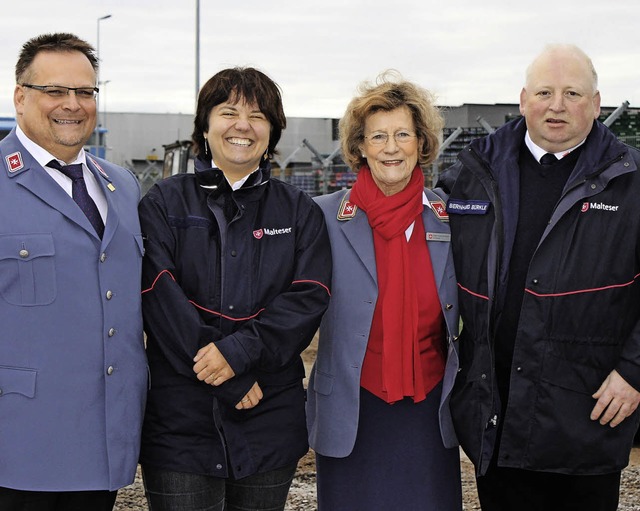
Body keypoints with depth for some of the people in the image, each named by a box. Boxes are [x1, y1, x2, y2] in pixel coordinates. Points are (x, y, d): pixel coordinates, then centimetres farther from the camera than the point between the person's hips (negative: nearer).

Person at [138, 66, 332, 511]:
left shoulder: (300, 211, 9)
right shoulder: (164, 204, 3)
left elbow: (309, 298, -4)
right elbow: (161, 298, -8)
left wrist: (238, 351, -19)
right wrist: (233, 383, -15)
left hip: (271, 420, 2)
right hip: (181, 419, -1)